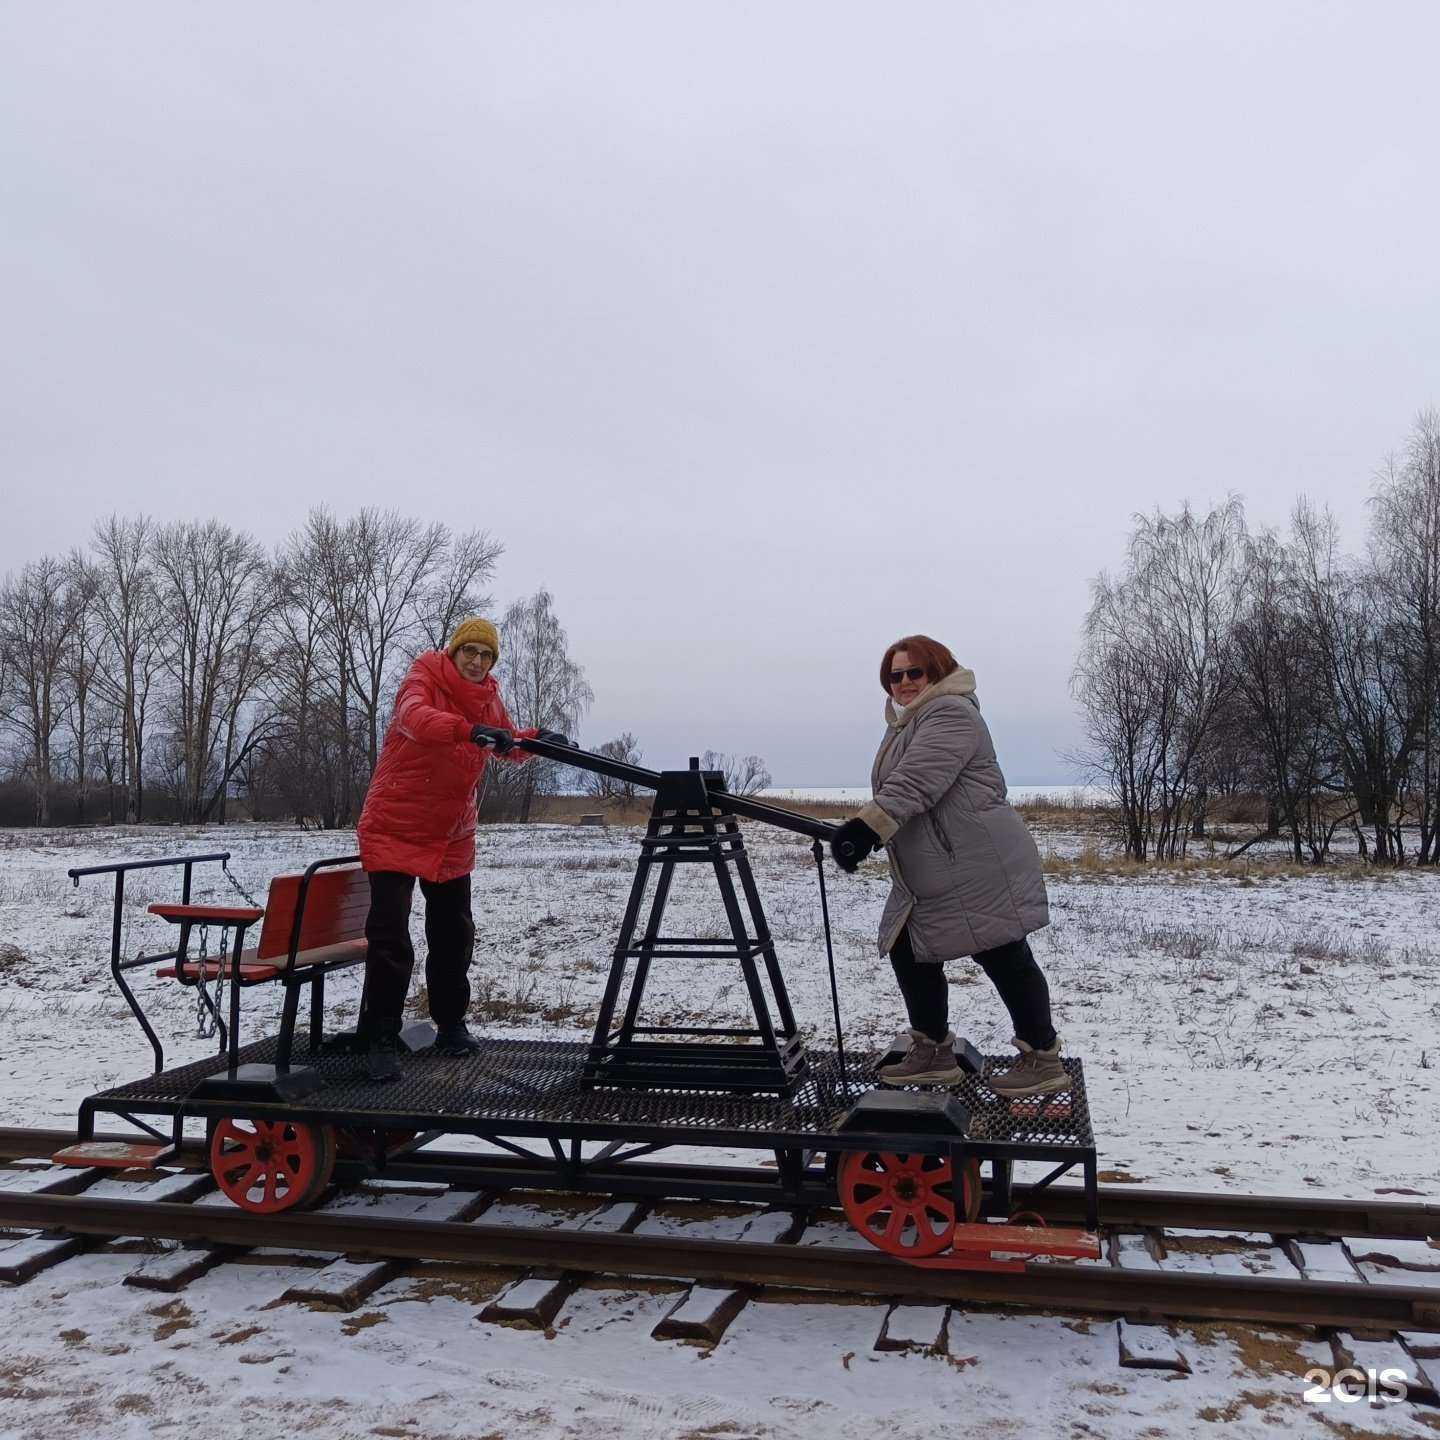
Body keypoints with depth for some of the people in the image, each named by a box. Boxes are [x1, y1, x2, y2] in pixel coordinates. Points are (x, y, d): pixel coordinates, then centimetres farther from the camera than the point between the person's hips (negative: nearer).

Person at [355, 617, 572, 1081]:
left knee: (454, 933, 13)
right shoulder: (423, 680, -15)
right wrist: (469, 730, -54)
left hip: (452, 834, 7)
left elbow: (507, 744, 20)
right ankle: (381, 1039, -1)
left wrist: (537, 738, -1)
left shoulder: (488, 697, 5)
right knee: (390, 936, -10)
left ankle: (451, 1025, 27)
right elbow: (415, 717, -38)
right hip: (395, 828, -6)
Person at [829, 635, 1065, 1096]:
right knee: (908, 953, 11)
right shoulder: (907, 721, 19)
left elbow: (915, 782, -28)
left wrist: (867, 826, -35)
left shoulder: (949, 712, -14)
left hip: (980, 868, -10)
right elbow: (896, 788, 26)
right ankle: (933, 1053, 24)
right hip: (926, 877, 10)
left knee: (1005, 958, -3)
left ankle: (1043, 1061, 11)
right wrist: (863, 830, 15)